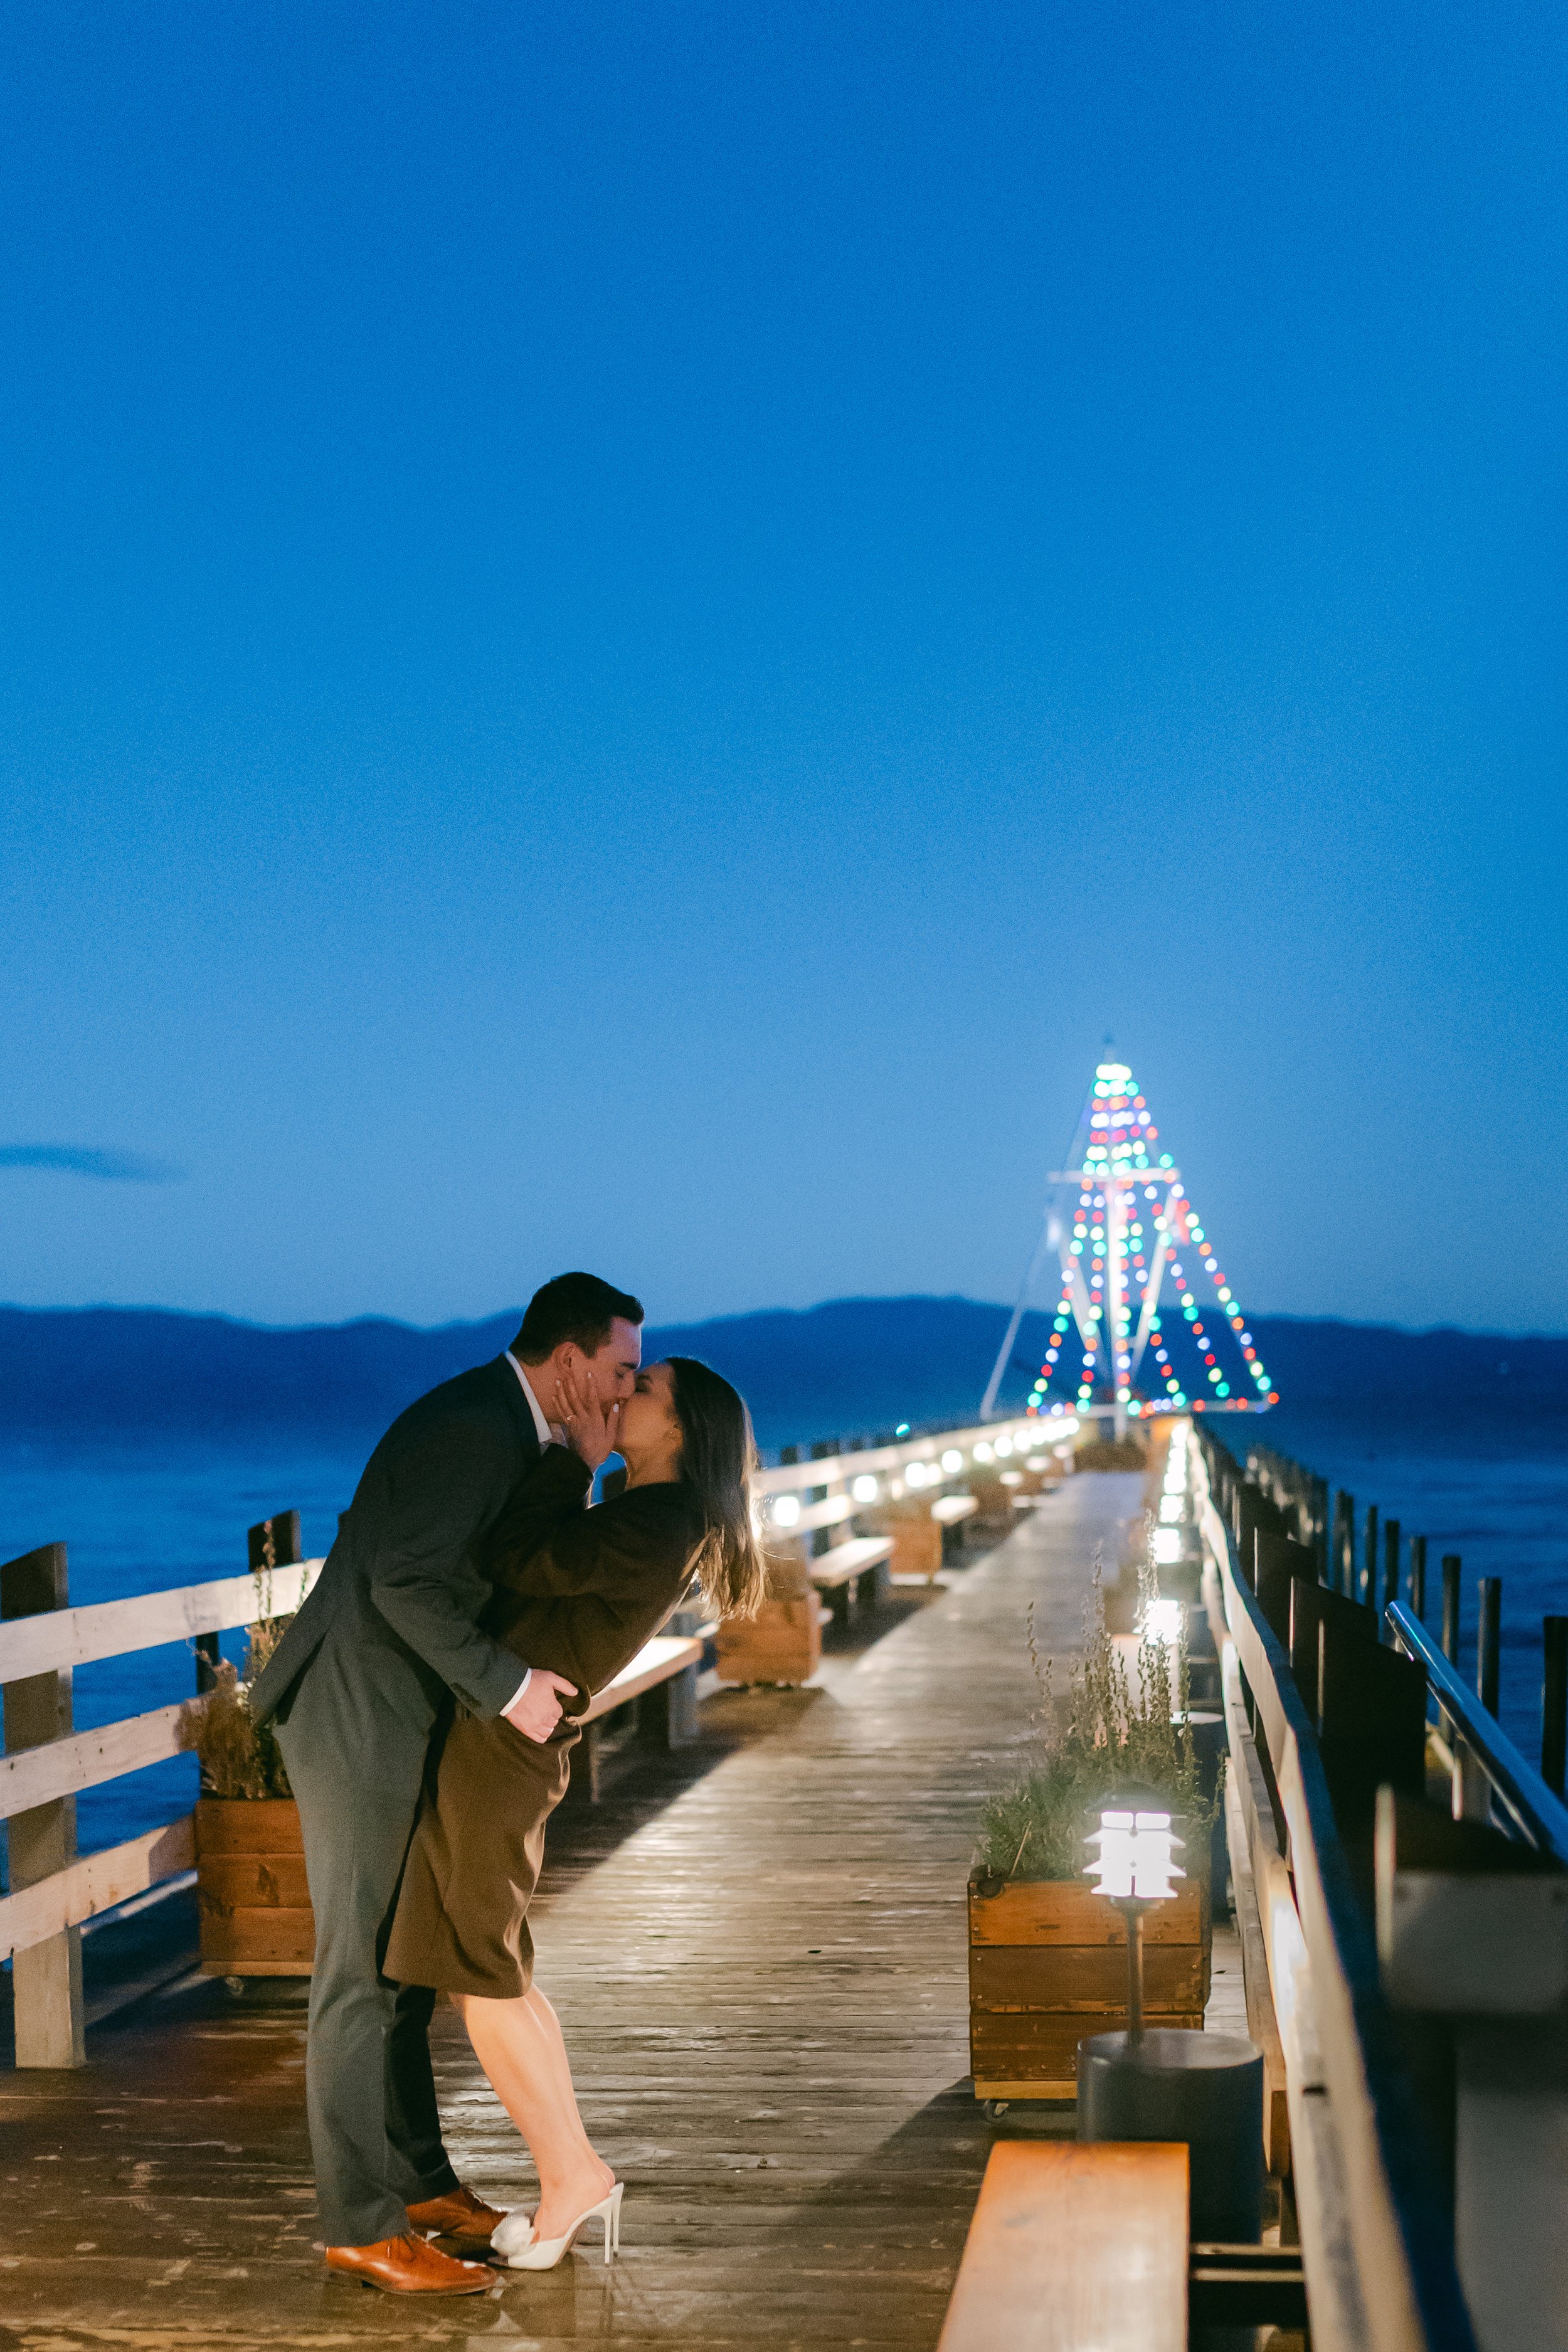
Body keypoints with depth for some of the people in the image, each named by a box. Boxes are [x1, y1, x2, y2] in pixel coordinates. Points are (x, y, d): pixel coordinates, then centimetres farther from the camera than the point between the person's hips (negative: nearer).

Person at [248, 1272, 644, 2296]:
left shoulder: (523, 1431, 11)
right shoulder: (469, 1426, -21)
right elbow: (405, 1582, -28)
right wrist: (506, 1684, -25)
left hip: (404, 1715, 10)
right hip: (356, 1715, -10)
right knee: (363, 1971, -4)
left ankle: (420, 2181, 26)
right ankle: (363, 2224, 3)